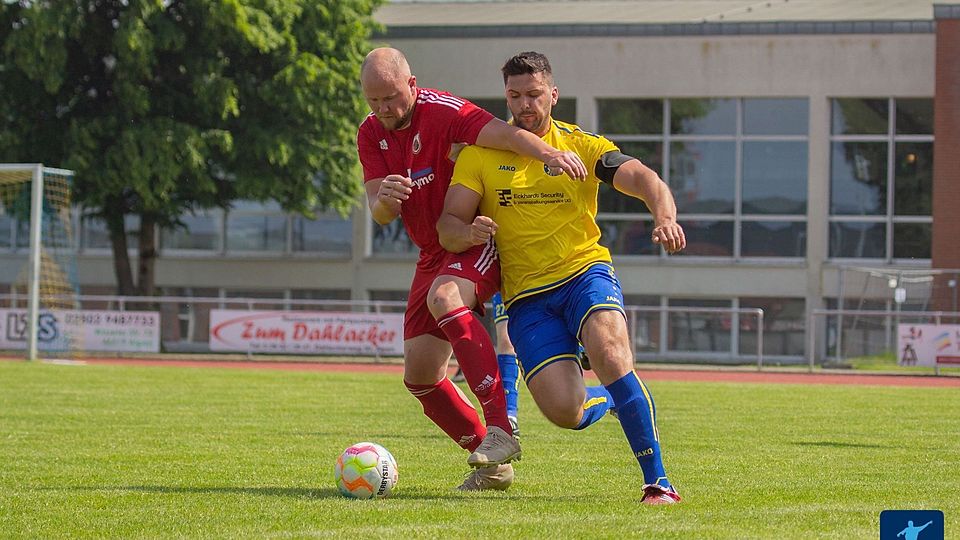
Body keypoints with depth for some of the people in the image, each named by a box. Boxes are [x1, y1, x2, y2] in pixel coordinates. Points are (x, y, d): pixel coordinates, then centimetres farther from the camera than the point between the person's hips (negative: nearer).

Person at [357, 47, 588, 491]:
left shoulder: (442, 112, -16)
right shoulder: (371, 134, 3)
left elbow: (503, 134, -32)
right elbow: (380, 214, -5)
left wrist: (548, 153, -53)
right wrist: (385, 199, -31)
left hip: (479, 242, -7)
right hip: (433, 253, 7)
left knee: (443, 296, -38)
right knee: (419, 376, 1)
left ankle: (499, 426, -41)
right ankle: (493, 463, 17)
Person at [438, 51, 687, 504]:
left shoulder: (581, 146, 5)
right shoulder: (481, 153, 6)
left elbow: (643, 180, -8)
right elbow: (447, 228, 1)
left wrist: (665, 218, -30)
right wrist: (470, 233, -24)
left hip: (585, 272, -1)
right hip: (526, 296, 1)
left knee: (608, 352, -32)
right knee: (565, 412, -16)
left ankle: (657, 481, -25)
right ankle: (606, 399, 23)